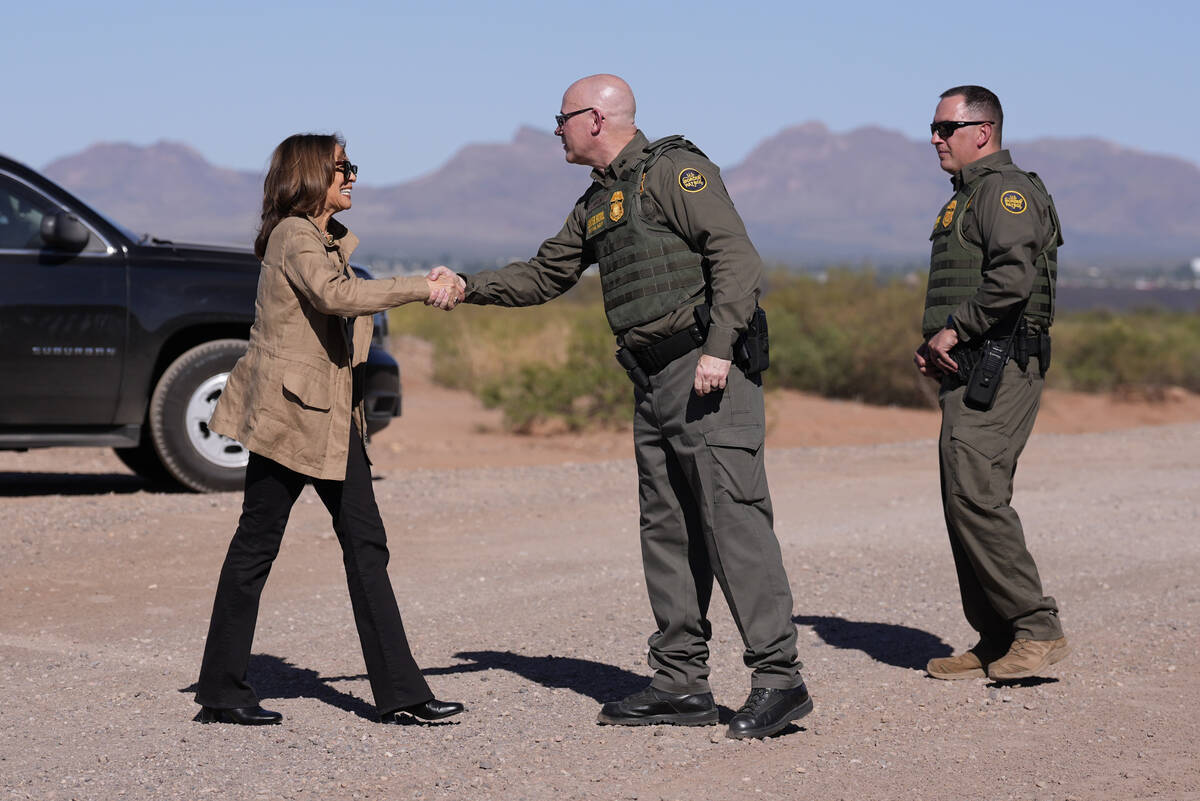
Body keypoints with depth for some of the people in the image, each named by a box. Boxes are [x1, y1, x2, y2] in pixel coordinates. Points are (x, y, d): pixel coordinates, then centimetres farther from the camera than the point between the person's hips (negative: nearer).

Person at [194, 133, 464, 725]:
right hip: (288, 411, -9)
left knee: (365, 544, 3)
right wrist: (420, 288, -27)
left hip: (332, 416, 9)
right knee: (257, 543, -1)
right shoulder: (293, 236, -12)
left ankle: (399, 691, 2)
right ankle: (221, 692, 8)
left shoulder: (329, 239, 18)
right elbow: (335, 295, -29)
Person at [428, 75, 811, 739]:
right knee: (667, 529, 8)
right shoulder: (596, 204, 21)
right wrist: (468, 286, 18)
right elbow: (545, 275, 29)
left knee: (733, 517, -13)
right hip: (654, 383, 9)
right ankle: (681, 682, 12)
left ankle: (778, 677, -12)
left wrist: (718, 347, -23)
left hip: (710, 373, -9)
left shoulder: (674, 170, -7)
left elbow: (735, 254, -16)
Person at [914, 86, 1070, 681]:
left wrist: (954, 329, -17)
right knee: (968, 501, 8)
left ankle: (1038, 629, -13)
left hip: (997, 366, -10)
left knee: (974, 494, -17)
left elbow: (1014, 279, -24)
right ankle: (998, 642, 12)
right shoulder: (966, 197, 24)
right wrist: (935, 347, 14)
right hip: (968, 371, 10)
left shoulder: (1005, 190, -9)